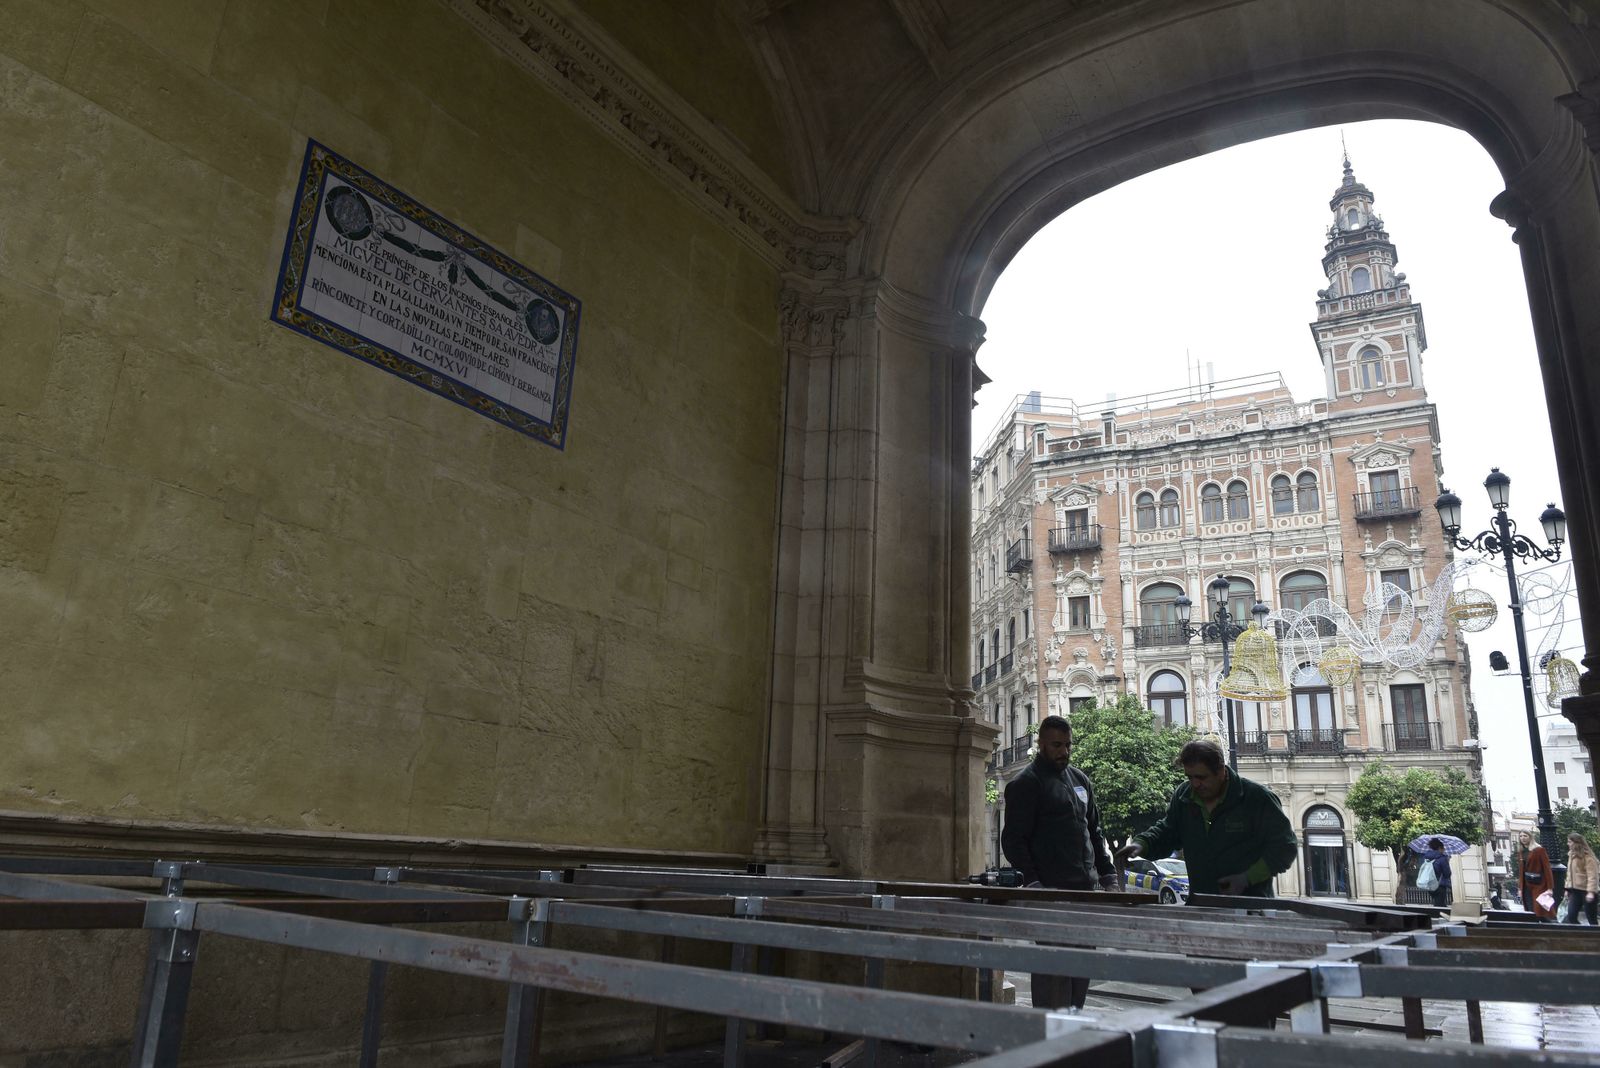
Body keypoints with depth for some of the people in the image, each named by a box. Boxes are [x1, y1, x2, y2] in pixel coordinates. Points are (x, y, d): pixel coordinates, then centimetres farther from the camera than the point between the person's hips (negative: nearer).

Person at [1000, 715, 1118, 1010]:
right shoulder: (1026, 784, -5)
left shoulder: (1080, 780, 17)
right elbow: (1013, 841, -9)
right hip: (1051, 892, -7)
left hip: (1088, 889, 7)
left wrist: (1108, 875, 15)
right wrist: (1033, 883, -18)